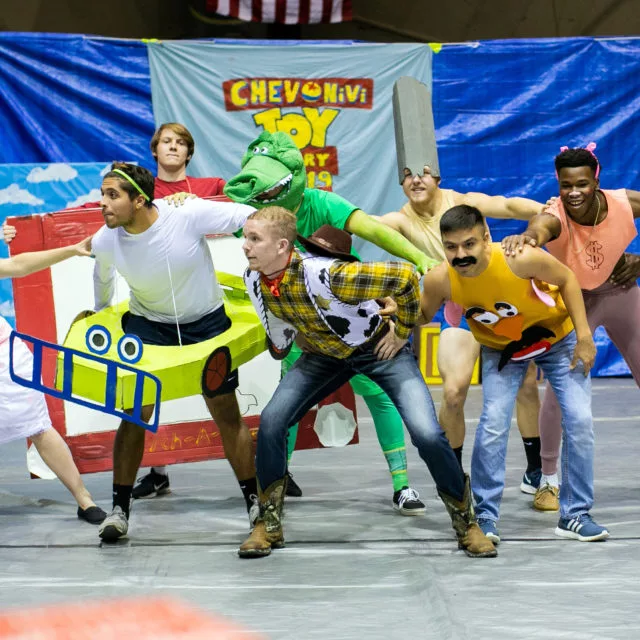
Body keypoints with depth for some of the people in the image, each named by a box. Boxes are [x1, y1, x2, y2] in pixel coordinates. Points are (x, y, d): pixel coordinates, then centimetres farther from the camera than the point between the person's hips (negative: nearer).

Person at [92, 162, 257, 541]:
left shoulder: (188, 215, -29)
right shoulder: (105, 242, -17)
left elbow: (252, 218, -21)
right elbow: (103, 279, 7)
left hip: (206, 323, -2)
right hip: (147, 325, 2)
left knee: (227, 415, 4)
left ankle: (255, 503, 18)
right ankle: (120, 509, 6)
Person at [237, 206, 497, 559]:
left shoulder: (328, 276, -38)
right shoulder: (255, 280, -16)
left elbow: (405, 277, -33)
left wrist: (402, 332, -22)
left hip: (379, 349, -6)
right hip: (325, 354, 6)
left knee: (427, 434, -18)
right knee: (271, 421, -12)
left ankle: (467, 524, 6)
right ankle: (268, 525, 7)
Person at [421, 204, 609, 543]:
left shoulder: (521, 259, -37)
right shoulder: (439, 280, -29)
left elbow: (567, 278, -18)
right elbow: (421, 317, -6)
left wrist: (584, 336, -18)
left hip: (557, 337, -1)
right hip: (502, 349, 1)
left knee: (579, 421, -7)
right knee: (493, 426, -14)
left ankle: (575, 515, 7)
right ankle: (484, 517, 1)